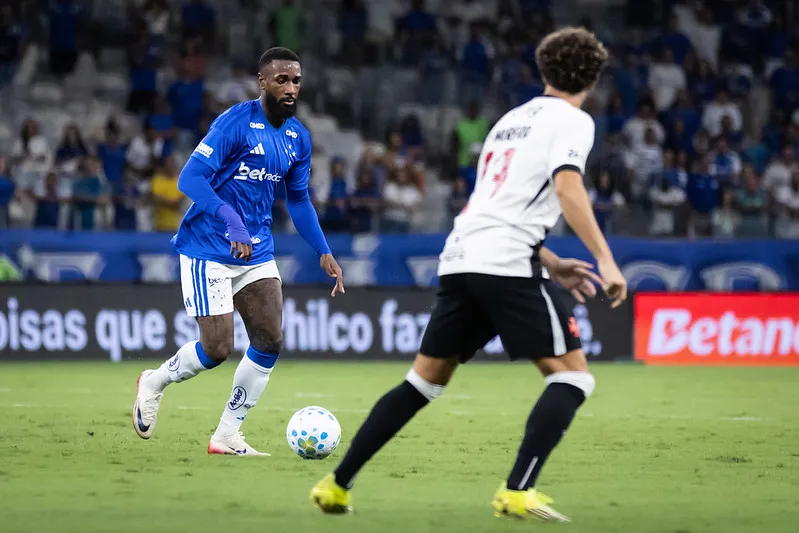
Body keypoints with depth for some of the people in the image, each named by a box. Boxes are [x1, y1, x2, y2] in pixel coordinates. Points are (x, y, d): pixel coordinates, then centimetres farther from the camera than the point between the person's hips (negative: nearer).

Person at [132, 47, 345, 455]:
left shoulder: (298, 138, 7)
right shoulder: (236, 122, -16)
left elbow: (298, 200, 19)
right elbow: (190, 178, -21)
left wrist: (323, 252, 9)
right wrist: (231, 221, -32)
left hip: (257, 253, 7)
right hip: (208, 250, -7)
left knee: (270, 341, -3)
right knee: (217, 349, -10)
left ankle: (227, 436, 8)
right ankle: (155, 382, 22)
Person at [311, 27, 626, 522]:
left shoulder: (513, 119, 26)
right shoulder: (573, 121, 1)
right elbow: (568, 188, -17)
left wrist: (552, 263, 31)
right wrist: (605, 259, -19)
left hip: (459, 258, 8)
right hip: (508, 263, -8)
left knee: (425, 380, 17)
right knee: (573, 374, -3)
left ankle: (337, 484, 16)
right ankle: (517, 492, -17)